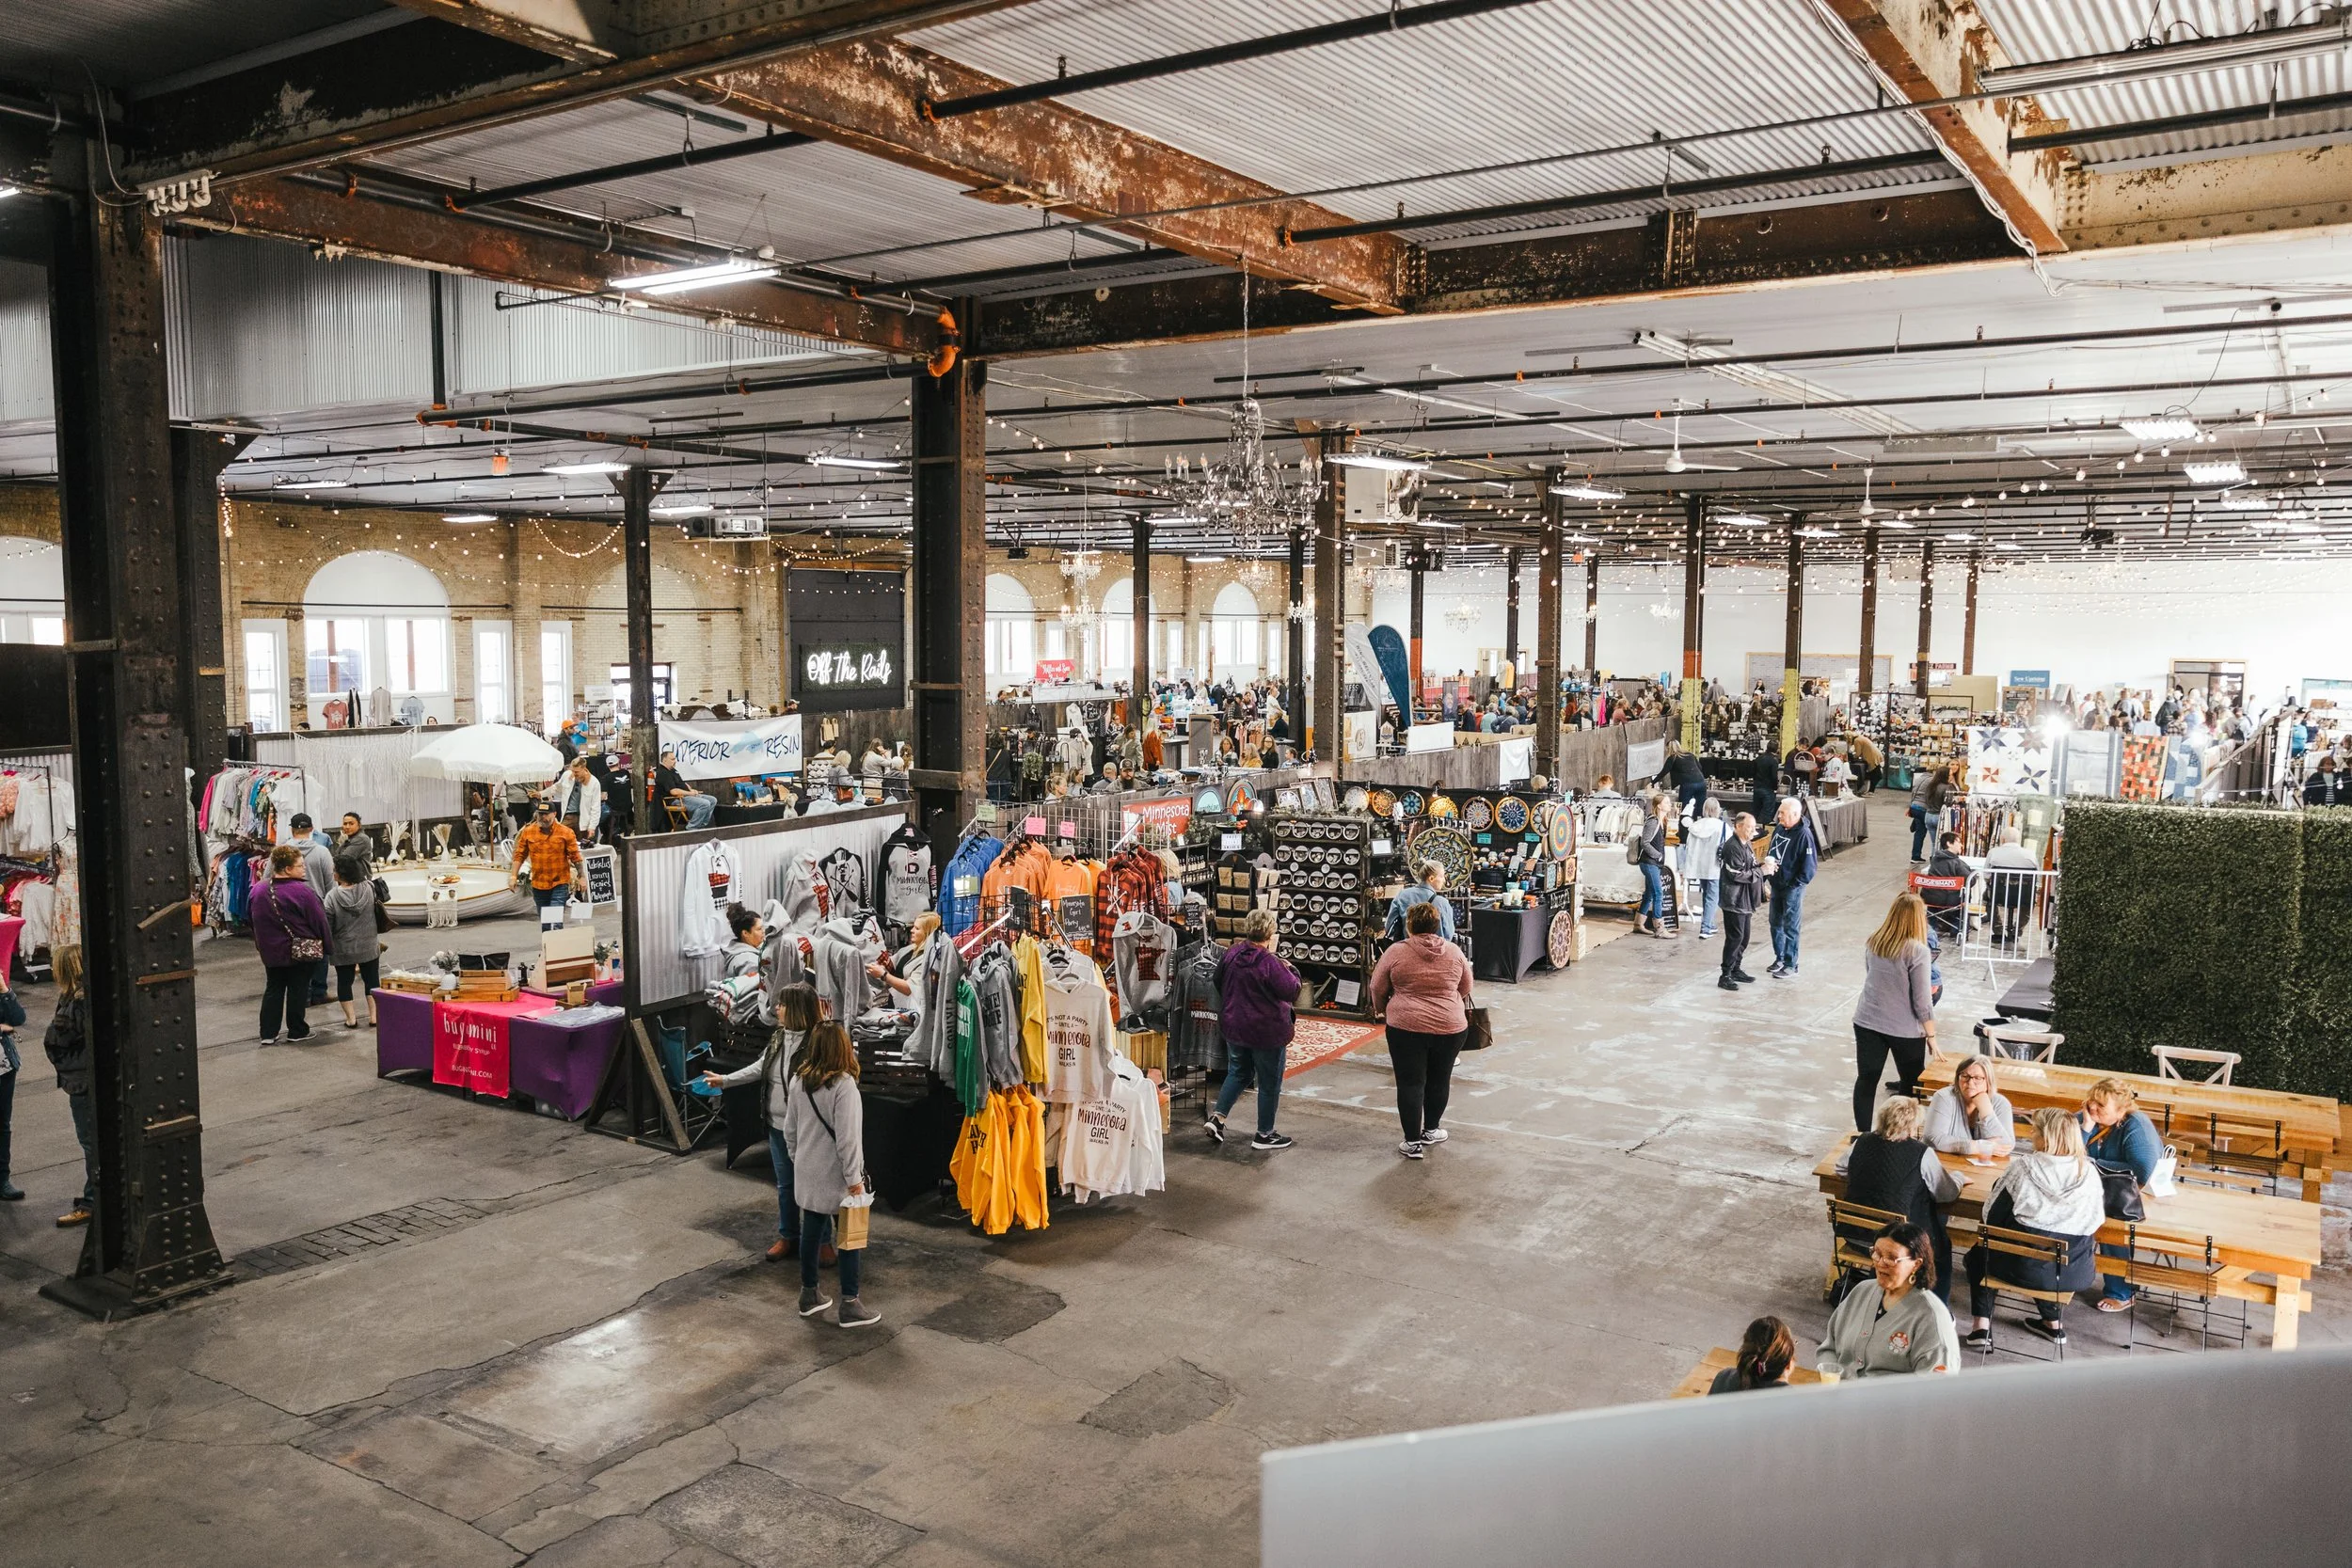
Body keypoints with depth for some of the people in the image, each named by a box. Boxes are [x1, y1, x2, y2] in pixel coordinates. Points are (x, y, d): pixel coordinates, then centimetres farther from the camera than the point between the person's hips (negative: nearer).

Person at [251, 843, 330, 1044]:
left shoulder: (258, 890, -2)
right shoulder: (301, 891, -21)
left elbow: (250, 917, 11)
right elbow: (319, 920, -14)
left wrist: (261, 944, 25)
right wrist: (326, 943, 1)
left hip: (271, 951, 5)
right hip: (301, 950, -5)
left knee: (274, 989, 14)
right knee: (298, 989, 7)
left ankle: (268, 1033, 12)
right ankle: (297, 1031, 15)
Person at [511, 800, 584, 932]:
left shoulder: (565, 833, -5)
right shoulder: (528, 832, 2)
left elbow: (575, 857, -3)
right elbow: (519, 855, 8)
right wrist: (514, 876, 4)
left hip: (559, 885, -3)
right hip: (538, 885, 4)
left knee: (556, 922, -12)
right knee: (544, 924, 15)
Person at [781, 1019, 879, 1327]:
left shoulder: (797, 1081, 0)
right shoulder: (843, 1084, -22)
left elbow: (790, 1129, 9)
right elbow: (847, 1138, -21)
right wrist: (854, 1179, -14)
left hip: (807, 1173, 7)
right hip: (835, 1176, -7)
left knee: (811, 1231, 17)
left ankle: (809, 1295, 29)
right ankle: (850, 1306, 9)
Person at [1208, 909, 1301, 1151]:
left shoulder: (1231, 954, -3)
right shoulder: (1270, 963, -25)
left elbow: (1218, 982, 10)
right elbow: (1292, 992, -20)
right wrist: (1291, 971, -3)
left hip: (1233, 1028, 6)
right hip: (1267, 1032, -6)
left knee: (1238, 1072, 25)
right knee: (1269, 1083, 9)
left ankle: (1218, 1116, 13)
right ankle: (1264, 1135, 17)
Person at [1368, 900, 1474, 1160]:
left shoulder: (1396, 952, -5)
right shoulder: (1454, 952, 3)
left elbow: (1378, 988, 3)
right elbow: (1465, 988, 14)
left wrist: (1382, 1009, 21)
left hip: (1407, 1026, -3)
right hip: (1450, 1027, 3)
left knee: (1410, 1083, 4)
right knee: (1439, 1079, 18)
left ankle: (1413, 1141, 5)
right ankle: (1431, 1130, 29)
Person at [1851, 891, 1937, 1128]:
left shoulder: (1872, 942, 0)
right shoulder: (1917, 951, -17)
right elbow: (1922, 1000, -14)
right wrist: (1931, 1035, -6)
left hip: (1867, 1022, 4)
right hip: (1905, 1029, -4)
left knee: (1866, 1080, 8)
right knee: (1912, 1083, 13)